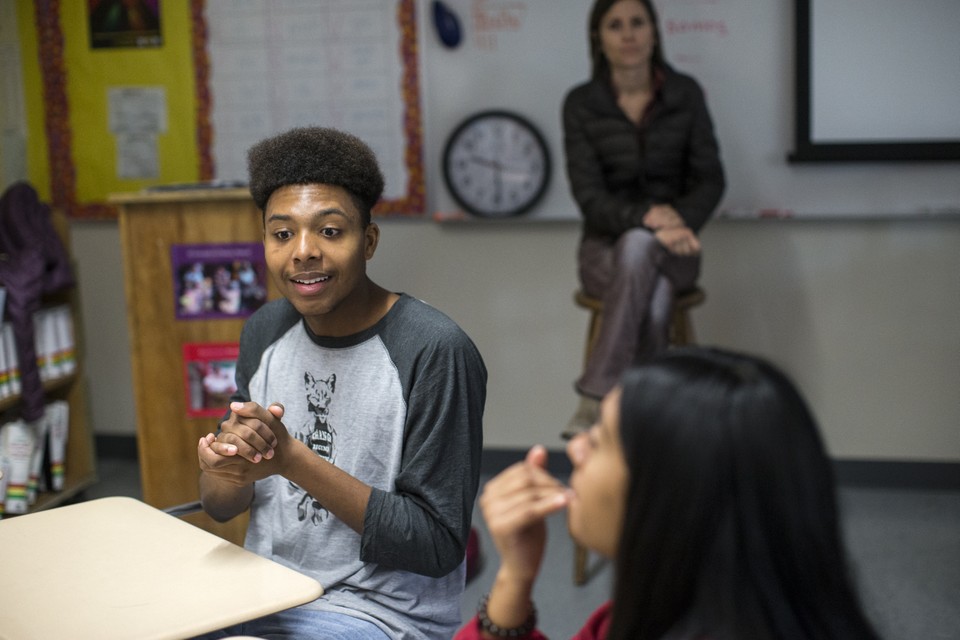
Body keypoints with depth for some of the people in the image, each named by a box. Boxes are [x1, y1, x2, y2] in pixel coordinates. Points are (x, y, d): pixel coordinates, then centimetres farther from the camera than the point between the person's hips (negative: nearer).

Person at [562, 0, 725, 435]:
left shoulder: (686, 94, 2)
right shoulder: (580, 103, -3)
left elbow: (711, 179, -1)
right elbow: (588, 194, -9)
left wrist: (678, 221, -21)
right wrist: (648, 217, -27)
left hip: (672, 250, 1)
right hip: (606, 246, -1)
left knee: (639, 249, -35)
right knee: (652, 295, -35)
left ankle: (594, 401, -32)